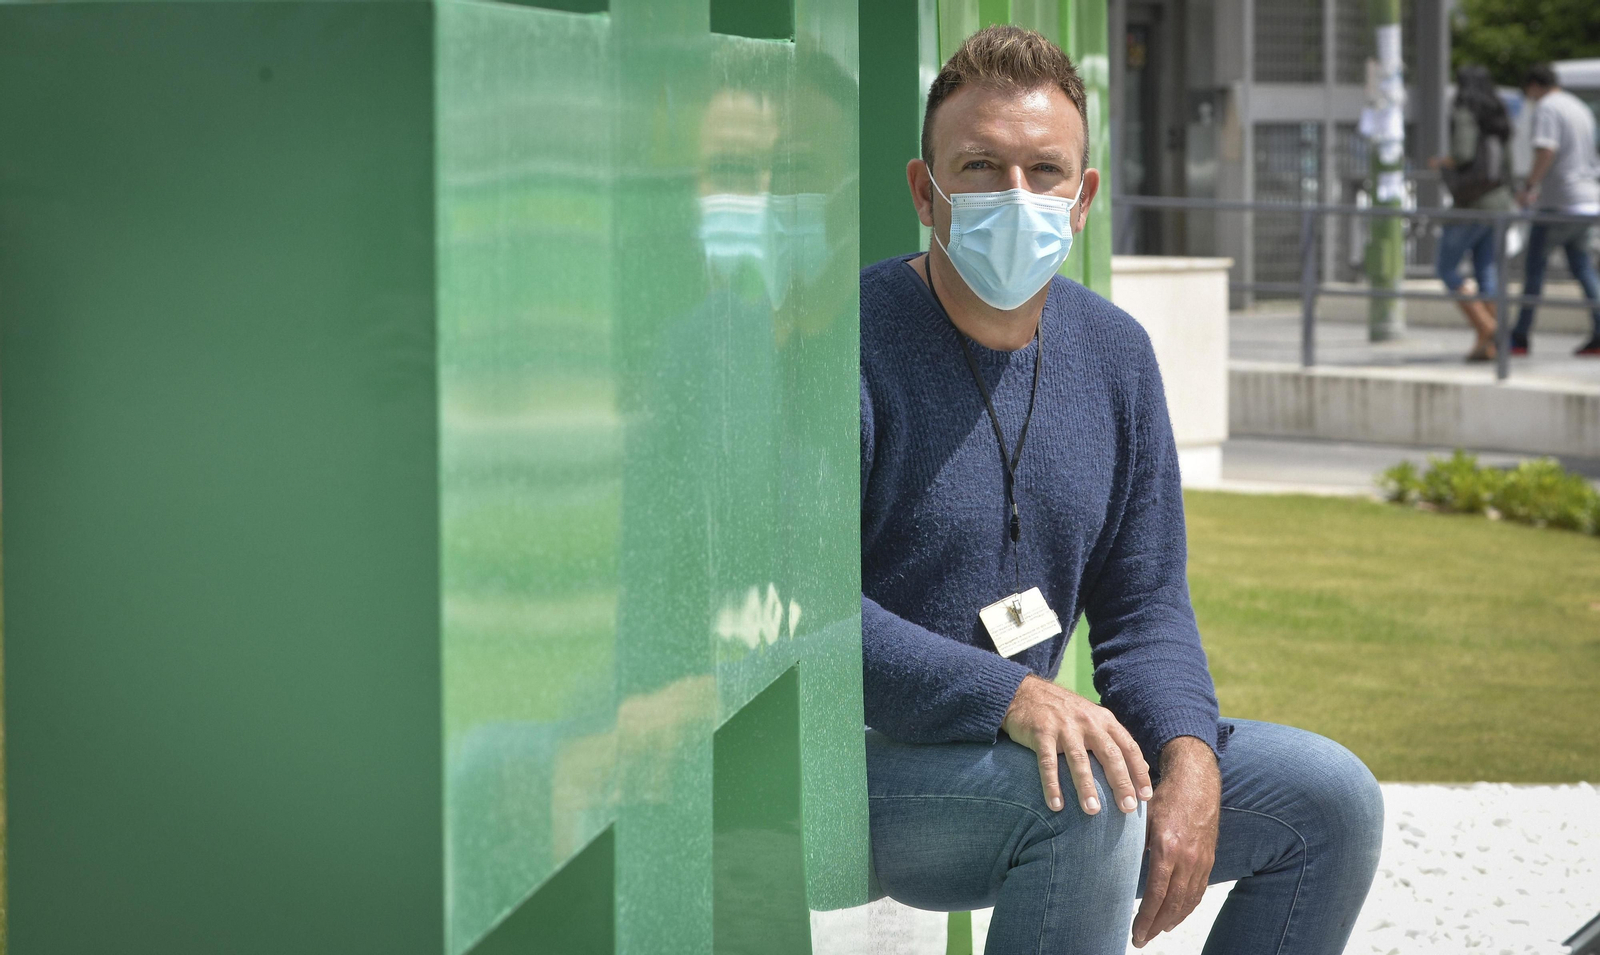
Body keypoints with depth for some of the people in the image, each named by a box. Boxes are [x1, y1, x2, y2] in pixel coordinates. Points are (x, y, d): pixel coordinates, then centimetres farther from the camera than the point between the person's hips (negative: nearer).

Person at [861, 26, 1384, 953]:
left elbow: (1145, 605, 9)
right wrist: (1008, 696, -33)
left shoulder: (1115, 352, 7)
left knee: (1330, 798, 1)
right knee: (1083, 798, -34)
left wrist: (1188, 756, -11)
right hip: (850, 770, -7)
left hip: (1015, 741, 7)